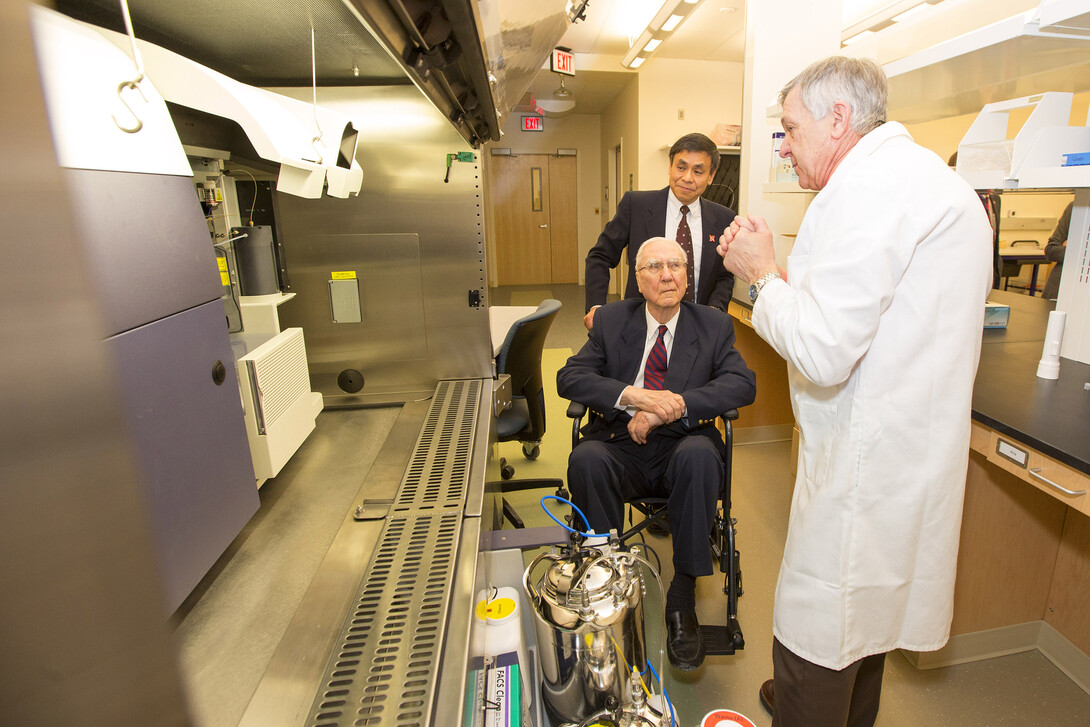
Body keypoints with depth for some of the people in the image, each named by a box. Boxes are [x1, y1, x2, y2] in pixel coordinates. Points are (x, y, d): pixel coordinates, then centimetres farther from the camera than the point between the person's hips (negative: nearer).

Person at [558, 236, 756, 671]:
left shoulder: (713, 325, 6)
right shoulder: (611, 320, 7)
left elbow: (743, 383, -8)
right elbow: (569, 377, -5)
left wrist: (675, 406, -22)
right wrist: (632, 395, -22)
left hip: (682, 446, 0)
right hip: (623, 447, 1)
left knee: (699, 455, -34)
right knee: (585, 460, -31)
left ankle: (682, 597, -19)